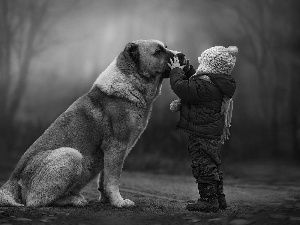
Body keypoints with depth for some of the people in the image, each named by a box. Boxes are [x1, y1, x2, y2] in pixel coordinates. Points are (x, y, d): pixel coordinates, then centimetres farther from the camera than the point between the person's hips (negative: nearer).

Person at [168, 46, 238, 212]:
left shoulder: (206, 86, -24)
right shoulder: (217, 84, 9)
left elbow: (181, 87, -24)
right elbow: (193, 84, 24)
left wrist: (176, 71, -8)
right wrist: (185, 70, 16)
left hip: (202, 135, -11)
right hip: (213, 134, 11)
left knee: (203, 166, -3)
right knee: (211, 166, 19)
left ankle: (209, 200, 3)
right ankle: (219, 199, 27)